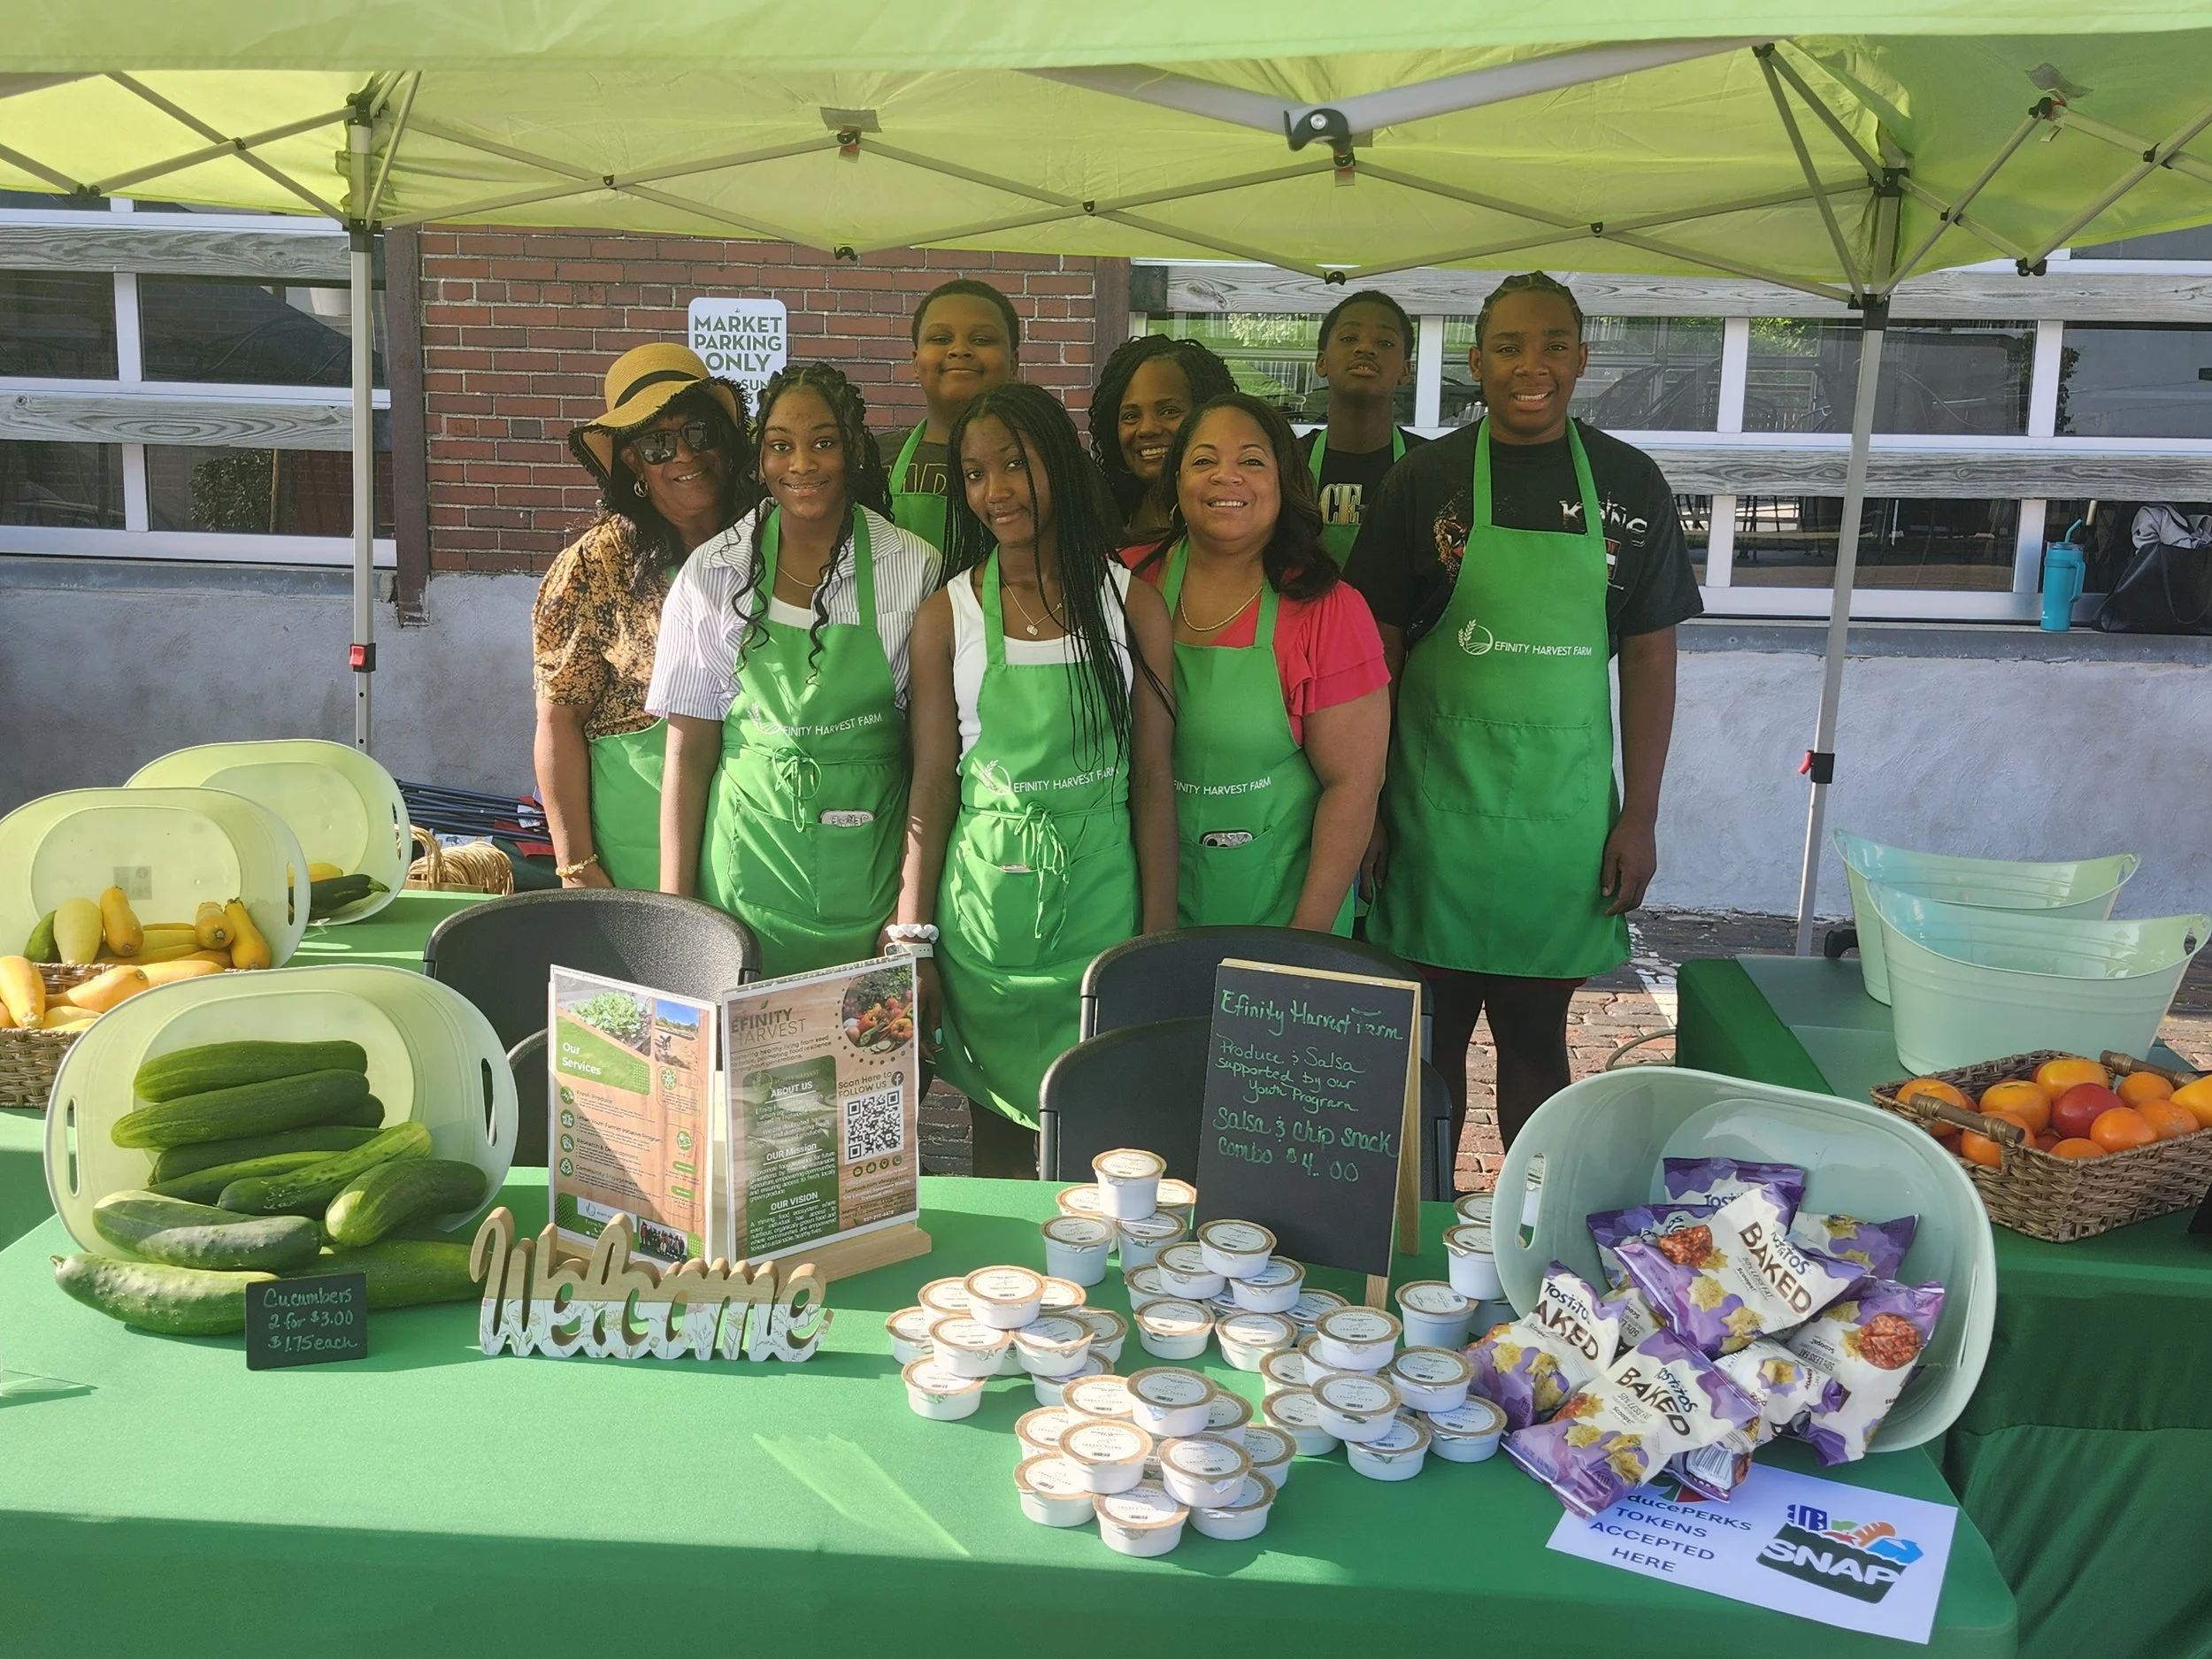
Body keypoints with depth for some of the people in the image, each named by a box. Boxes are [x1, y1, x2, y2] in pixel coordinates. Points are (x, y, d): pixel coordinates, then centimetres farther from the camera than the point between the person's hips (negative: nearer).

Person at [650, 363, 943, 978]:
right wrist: (675, 905, -1)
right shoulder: (713, 574, 1)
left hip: (871, 865, 0)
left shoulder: (914, 569, -1)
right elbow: (690, 752, 2)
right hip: (750, 854, 0)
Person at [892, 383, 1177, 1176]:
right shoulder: (947, 616, 0)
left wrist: (1159, 934, -1)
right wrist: (911, 937, -1)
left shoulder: (1133, 606, 0)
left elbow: (1153, 781, 1)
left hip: (1101, 901, 0)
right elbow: (932, 783, 1)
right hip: (986, 908, 0)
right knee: (999, 1147, 9)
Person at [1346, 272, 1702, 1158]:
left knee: (1535, 1032, 11)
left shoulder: (1628, 484, 3)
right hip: (1437, 802, -1)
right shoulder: (1425, 479, -1)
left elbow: (1649, 658, 4)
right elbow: (1378, 649, 1)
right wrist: (1365, 805, -3)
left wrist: (1639, 817, 0)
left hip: (1564, 809, 1)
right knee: (1433, 1031, 8)